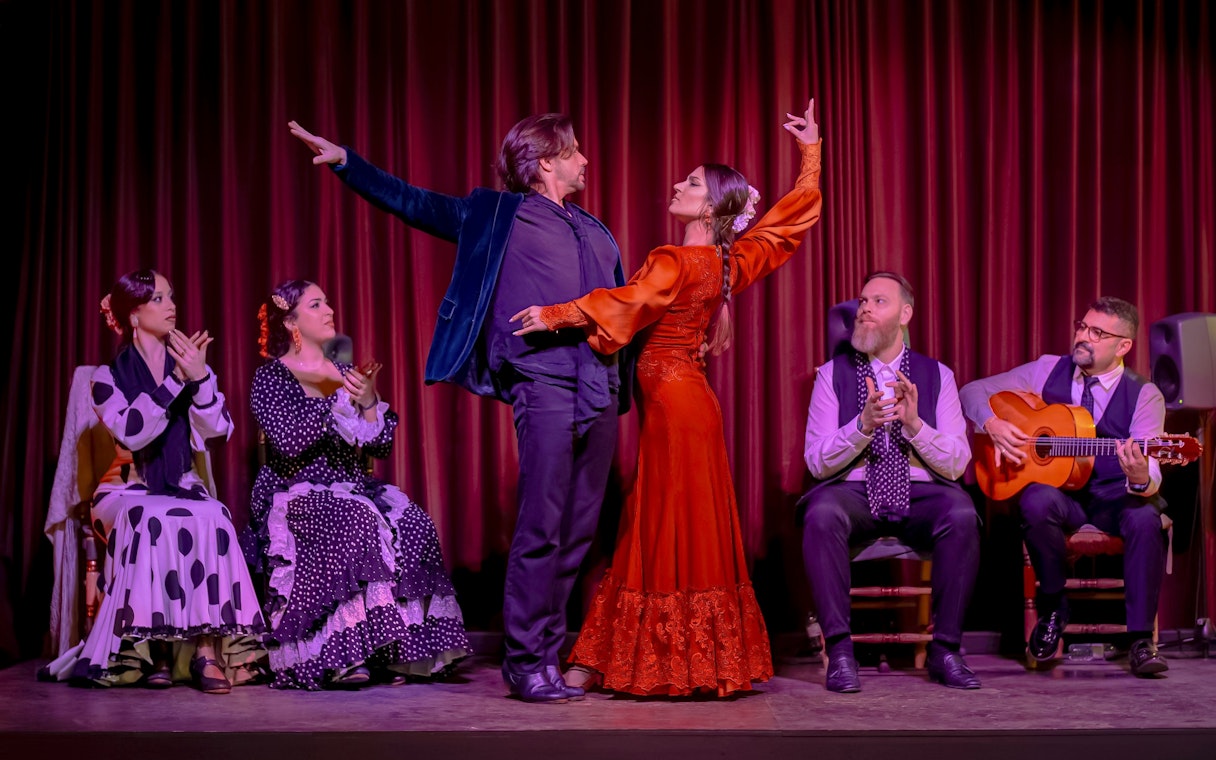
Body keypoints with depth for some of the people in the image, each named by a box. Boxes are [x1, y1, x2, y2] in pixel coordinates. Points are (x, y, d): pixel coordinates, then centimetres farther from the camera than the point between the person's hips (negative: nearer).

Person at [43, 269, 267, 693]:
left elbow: (218, 432, -3)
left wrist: (200, 378, -17)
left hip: (183, 489, 2)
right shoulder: (108, 376, 2)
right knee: (154, 523, -37)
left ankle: (208, 649, -35)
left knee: (212, 521, -32)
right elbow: (132, 433, -18)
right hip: (127, 493, -2)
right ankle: (154, 648, -29)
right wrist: (176, 381, -21)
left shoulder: (186, 364, 10)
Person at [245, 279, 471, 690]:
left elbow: (382, 445, 9)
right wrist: (343, 399, -17)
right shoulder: (270, 377, 1)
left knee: (410, 524, -25)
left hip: (352, 489, 5)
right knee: (356, 524, -35)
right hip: (294, 497, -5)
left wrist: (369, 402, -9)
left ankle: (393, 648, -23)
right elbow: (288, 440, -17)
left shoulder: (344, 372, 16)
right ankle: (341, 653, -31)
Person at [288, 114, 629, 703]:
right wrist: (345, 161, 3)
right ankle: (525, 661, 2)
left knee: (579, 531, 6)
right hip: (544, 385, -6)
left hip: (602, 389, 6)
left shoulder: (594, 231, 24)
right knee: (540, 530, -7)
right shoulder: (497, 215, 8)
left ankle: (550, 651, 15)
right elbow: (413, 204, 9)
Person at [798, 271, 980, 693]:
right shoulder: (833, 374, 6)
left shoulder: (936, 375, 9)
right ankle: (839, 650, -27)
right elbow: (817, 462, -2)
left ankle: (944, 650, -19)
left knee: (962, 515, -32)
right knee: (821, 514, -35)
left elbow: (956, 464, 1)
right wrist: (864, 424, -19)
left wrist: (915, 424, -17)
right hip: (854, 491, -1)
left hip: (920, 493, 1)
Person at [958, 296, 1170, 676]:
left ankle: (1140, 638, -19)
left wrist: (1141, 478, -43)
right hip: (1058, 489, 1)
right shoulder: (1048, 370, 2)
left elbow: (1150, 471, -19)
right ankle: (1052, 607, -9)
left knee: (1145, 517, -34)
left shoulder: (1144, 395, -5)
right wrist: (992, 423, -15)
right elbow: (974, 391, 6)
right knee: (1037, 502, -34)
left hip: (1117, 499, -1)